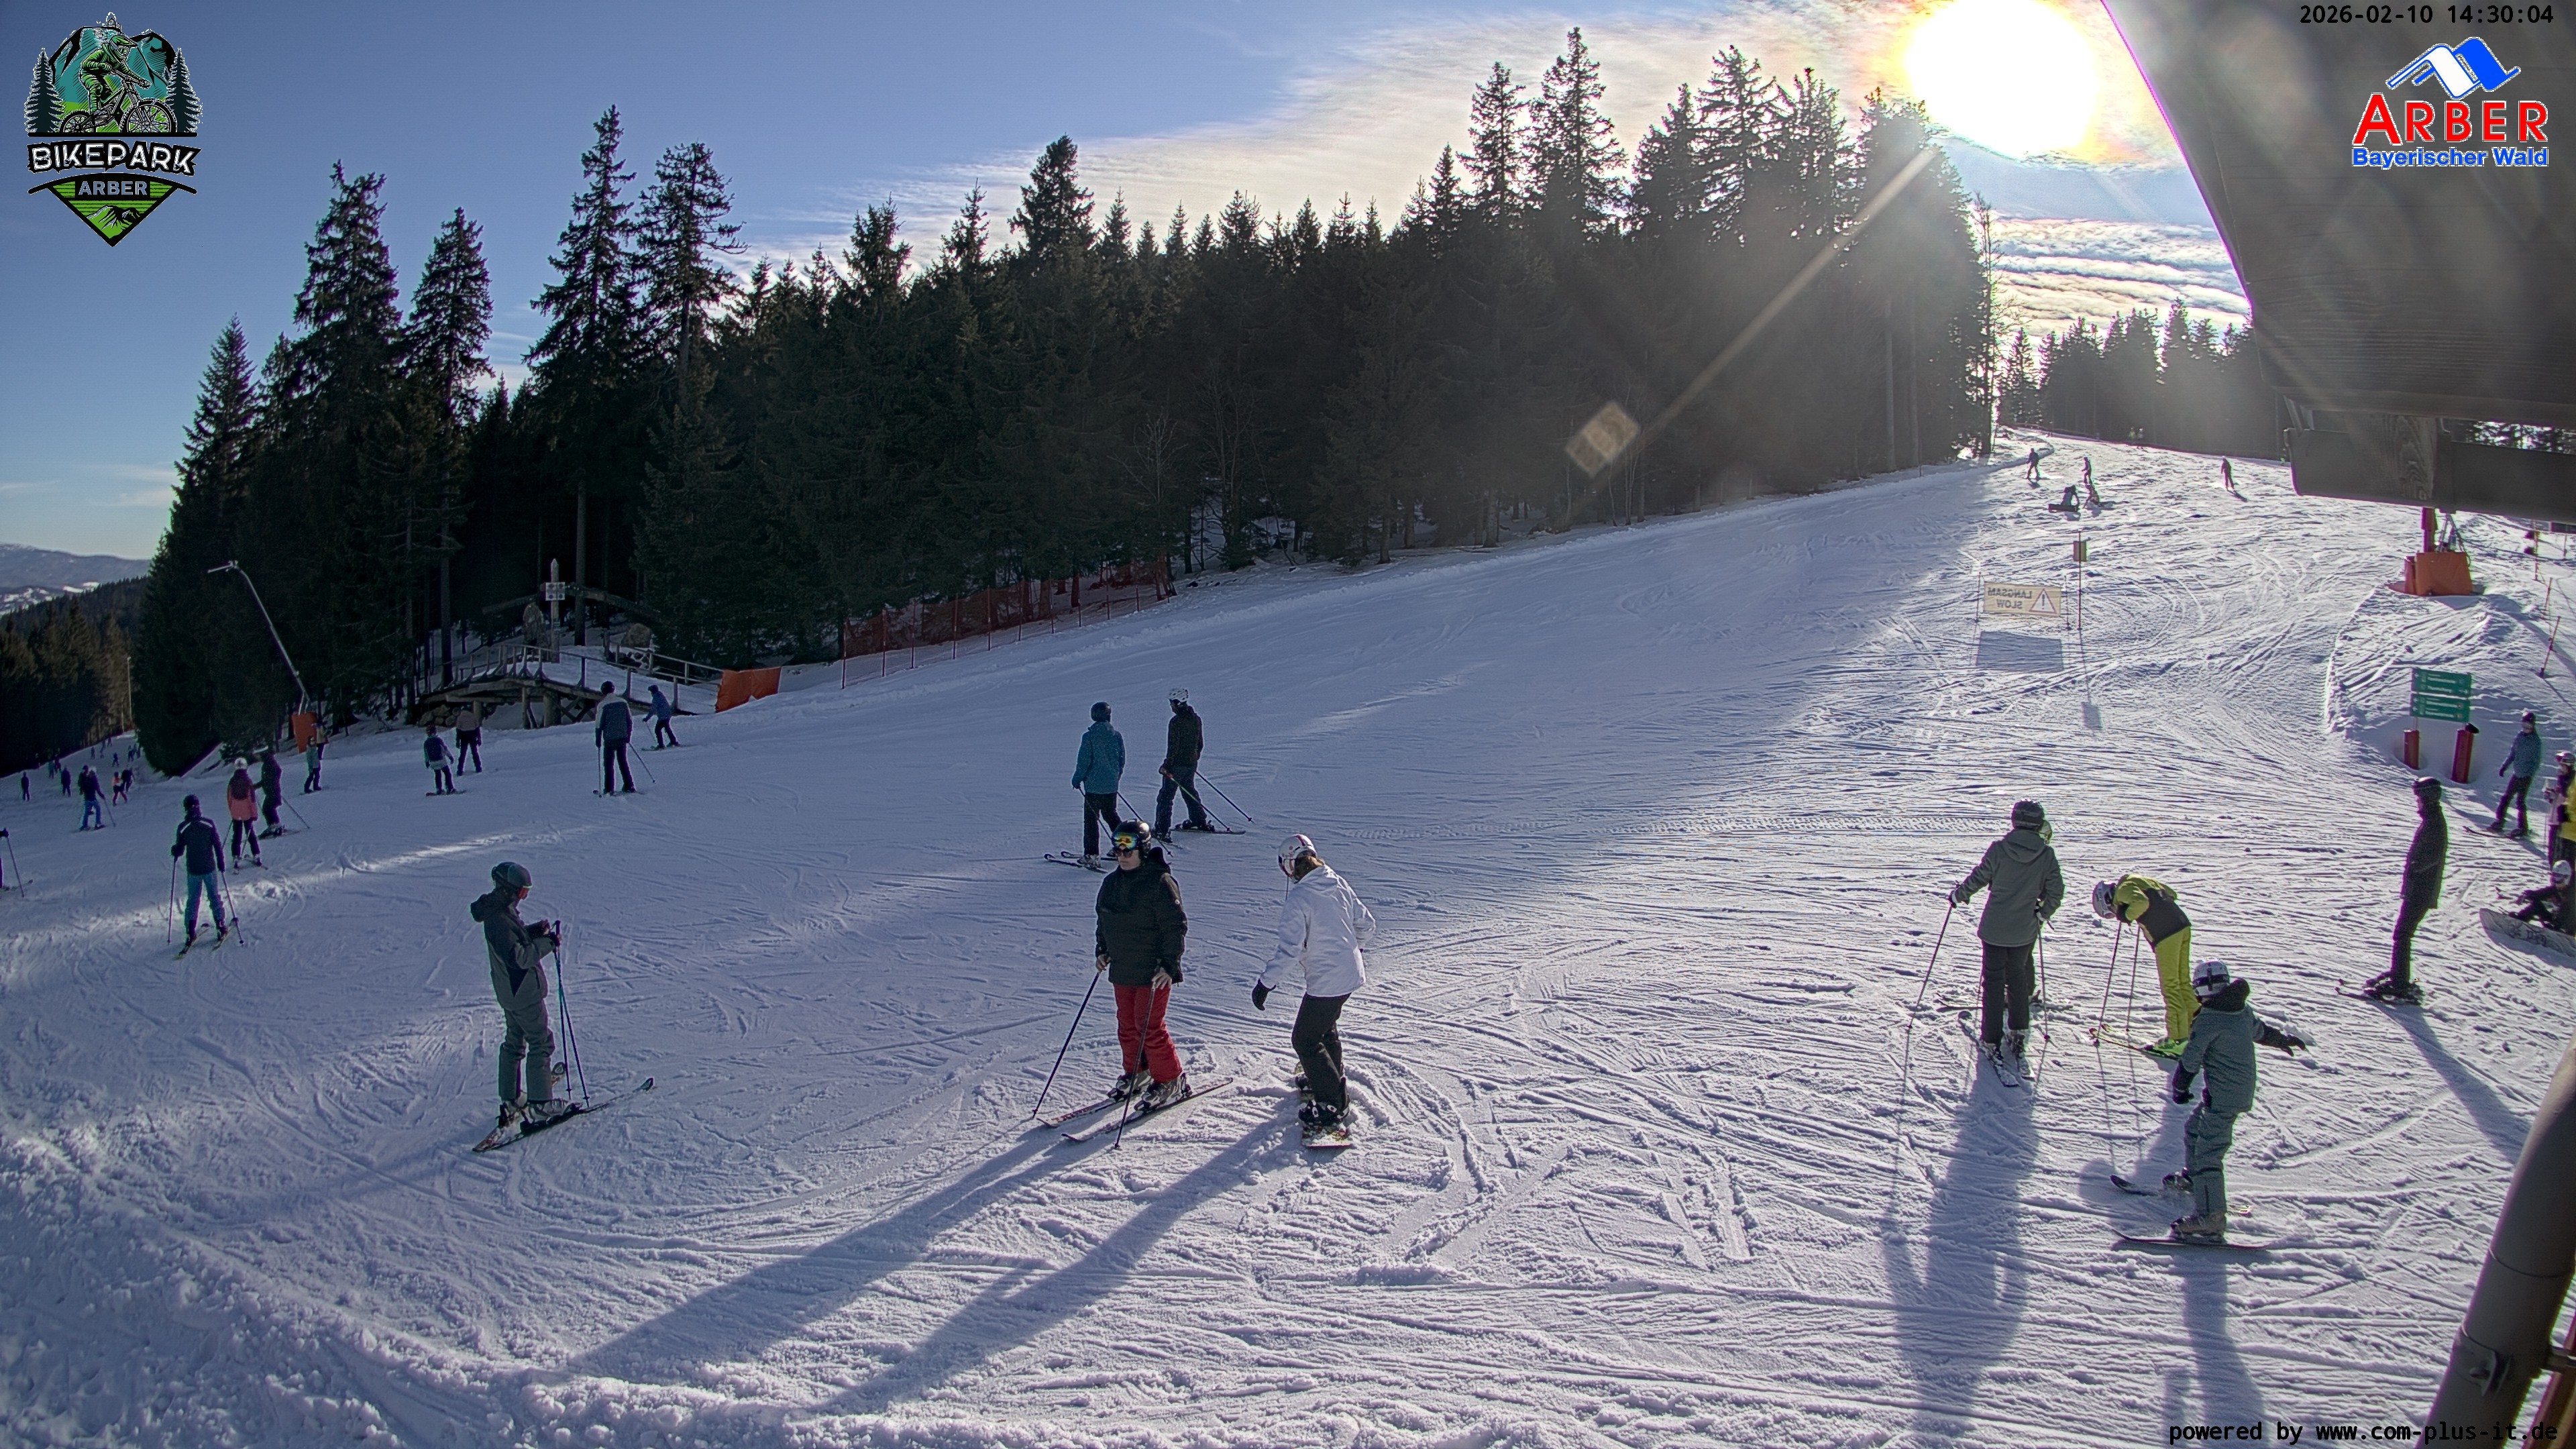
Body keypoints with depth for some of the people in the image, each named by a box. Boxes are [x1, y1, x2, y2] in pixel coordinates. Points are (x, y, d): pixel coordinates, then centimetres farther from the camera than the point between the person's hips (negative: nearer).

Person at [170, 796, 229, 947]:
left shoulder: (183, 827, -9)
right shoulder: (209, 824, -9)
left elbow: (179, 851, -4)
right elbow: (218, 844, -5)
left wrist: (173, 850, 19)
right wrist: (221, 862, 6)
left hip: (193, 870, 0)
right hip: (209, 867, 0)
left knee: (192, 900, 10)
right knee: (214, 897, 12)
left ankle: (191, 933, 7)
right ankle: (221, 927, 13)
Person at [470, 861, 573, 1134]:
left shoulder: (501, 909, 4)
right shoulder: (499, 919, -27)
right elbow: (518, 958, -31)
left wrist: (535, 931, 2)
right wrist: (548, 943, -24)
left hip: (509, 991, 10)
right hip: (524, 992, -10)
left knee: (515, 1042, 20)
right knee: (541, 1043, -2)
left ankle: (511, 1100, 30)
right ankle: (540, 1106, 1)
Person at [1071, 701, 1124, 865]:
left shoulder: (1089, 736, -13)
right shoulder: (1116, 735, -1)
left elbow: (1084, 760, -12)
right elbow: (1122, 759, 6)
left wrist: (1077, 779, 2)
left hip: (1094, 785, -4)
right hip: (1112, 785, 4)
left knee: (1091, 818, 2)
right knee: (1111, 815, 21)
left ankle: (1091, 855, -2)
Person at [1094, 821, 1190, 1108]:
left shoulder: (1160, 882, -16)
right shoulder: (1112, 882, 7)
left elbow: (1176, 925, -16)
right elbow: (1104, 920, 22)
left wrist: (1168, 965, -19)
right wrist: (1102, 950, 14)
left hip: (1154, 972, -7)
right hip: (1122, 970, 8)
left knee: (1149, 1027, -5)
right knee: (1127, 1024, 15)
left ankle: (1171, 1081, 8)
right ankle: (1136, 1073, 32)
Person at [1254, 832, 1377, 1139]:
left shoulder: (1297, 901, -23)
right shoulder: (1339, 885, 0)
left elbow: (1289, 952, -25)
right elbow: (1366, 924, 9)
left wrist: (1264, 983, -15)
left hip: (1326, 982, -8)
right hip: (1351, 972, 8)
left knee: (1305, 1040, 6)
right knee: (1325, 1026, 29)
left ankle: (1334, 1105, 9)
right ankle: (1332, 1078, 47)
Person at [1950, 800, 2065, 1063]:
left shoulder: (1999, 849, -13)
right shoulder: (2047, 854, -9)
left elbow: (1979, 878, -5)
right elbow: (2056, 891, -4)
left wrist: (1958, 895, 13)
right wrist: (2043, 913, 14)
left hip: (1994, 928, -1)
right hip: (2024, 930, 1)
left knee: (1994, 980, 8)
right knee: (2018, 976, 21)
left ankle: (1992, 1041, 8)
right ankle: (2018, 1034, 24)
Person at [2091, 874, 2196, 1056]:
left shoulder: (2123, 889, -3)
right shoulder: (2140, 881, 23)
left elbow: (2141, 902, -22)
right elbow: (2171, 893, 28)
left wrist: (2128, 915, -6)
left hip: (2167, 935, -8)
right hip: (2183, 926, 8)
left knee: (2171, 987, -3)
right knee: (2184, 983, 16)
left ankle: (2178, 1039, 0)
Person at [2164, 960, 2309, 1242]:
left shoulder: (2208, 1019, -18)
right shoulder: (2242, 1011, 7)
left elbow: (2191, 1059, -13)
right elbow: (2262, 1031, 27)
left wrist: (2180, 1088, 2)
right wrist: (2285, 1039, 49)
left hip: (2222, 1098, -10)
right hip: (2242, 1091, 10)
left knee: (2207, 1153, -12)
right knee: (2194, 1130, 27)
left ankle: (2211, 1220, -17)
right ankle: (2192, 1178, 46)